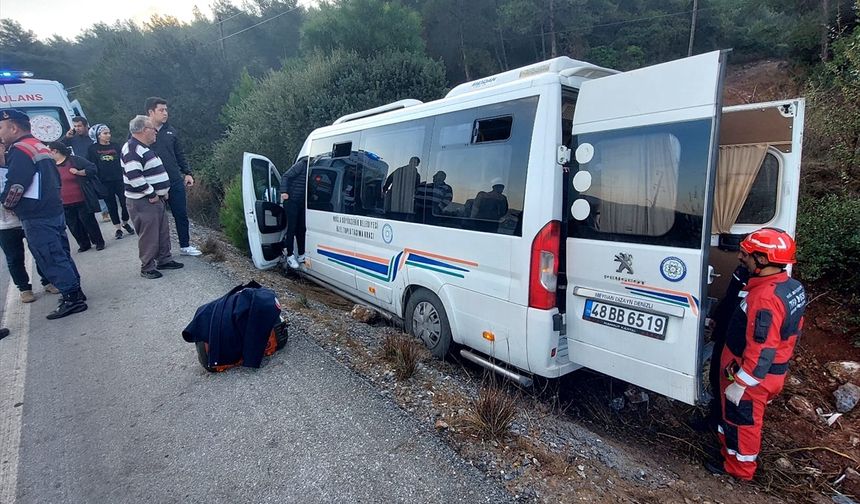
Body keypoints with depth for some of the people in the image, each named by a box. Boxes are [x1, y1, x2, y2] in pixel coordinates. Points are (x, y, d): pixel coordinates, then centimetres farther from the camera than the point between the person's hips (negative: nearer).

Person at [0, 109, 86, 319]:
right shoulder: (40, 147, 16)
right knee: (60, 255, 14)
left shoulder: (21, 150, -13)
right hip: (54, 211, 9)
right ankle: (75, 292, 20)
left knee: (50, 259, -5)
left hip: (37, 218, -9)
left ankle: (71, 299, -2)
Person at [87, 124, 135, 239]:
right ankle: (118, 228, 18)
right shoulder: (93, 149, 1)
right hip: (105, 183, -1)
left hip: (119, 180, 1)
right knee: (112, 206, 7)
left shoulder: (116, 146, 7)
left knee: (125, 203, -2)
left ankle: (125, 223, 22)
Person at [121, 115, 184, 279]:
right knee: (149, 236, -3)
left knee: (163, 232, 16)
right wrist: (151, 194, -19)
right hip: (143, 202, -10)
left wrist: (163, 191, 14)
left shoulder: (144, 148, 16)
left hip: (156, 198, 10)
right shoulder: (132, 149, -17)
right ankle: (147, 268, 8)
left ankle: (164, 260, 28)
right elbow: (134, 177, -26)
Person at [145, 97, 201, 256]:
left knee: (181, 214, 10)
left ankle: (185, 246, 24)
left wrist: (187, 173, 6)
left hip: (176, 181, 4)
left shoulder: (171, 131, 8)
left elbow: (180, 155, 14)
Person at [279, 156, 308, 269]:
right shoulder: (302, 164, -13)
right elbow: (286, 176, -14)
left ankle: (301, 255, 17)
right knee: (291, 228, -4)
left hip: (302, 202, 6)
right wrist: (284, 192, -25)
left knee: (301, 229, 9)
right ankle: (290, 256, 3)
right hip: (291, 201, -6)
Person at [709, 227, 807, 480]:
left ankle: (738, 468, 32)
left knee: (742, 422, 12)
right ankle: (729, 449, 47)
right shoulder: (793, 287, 0)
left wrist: (739, 384, -21)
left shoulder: (765, 297, -31)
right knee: (735, 416, 27)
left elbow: (760, 350, -29)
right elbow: (793, 330, 12)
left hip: (752, 376, -9)